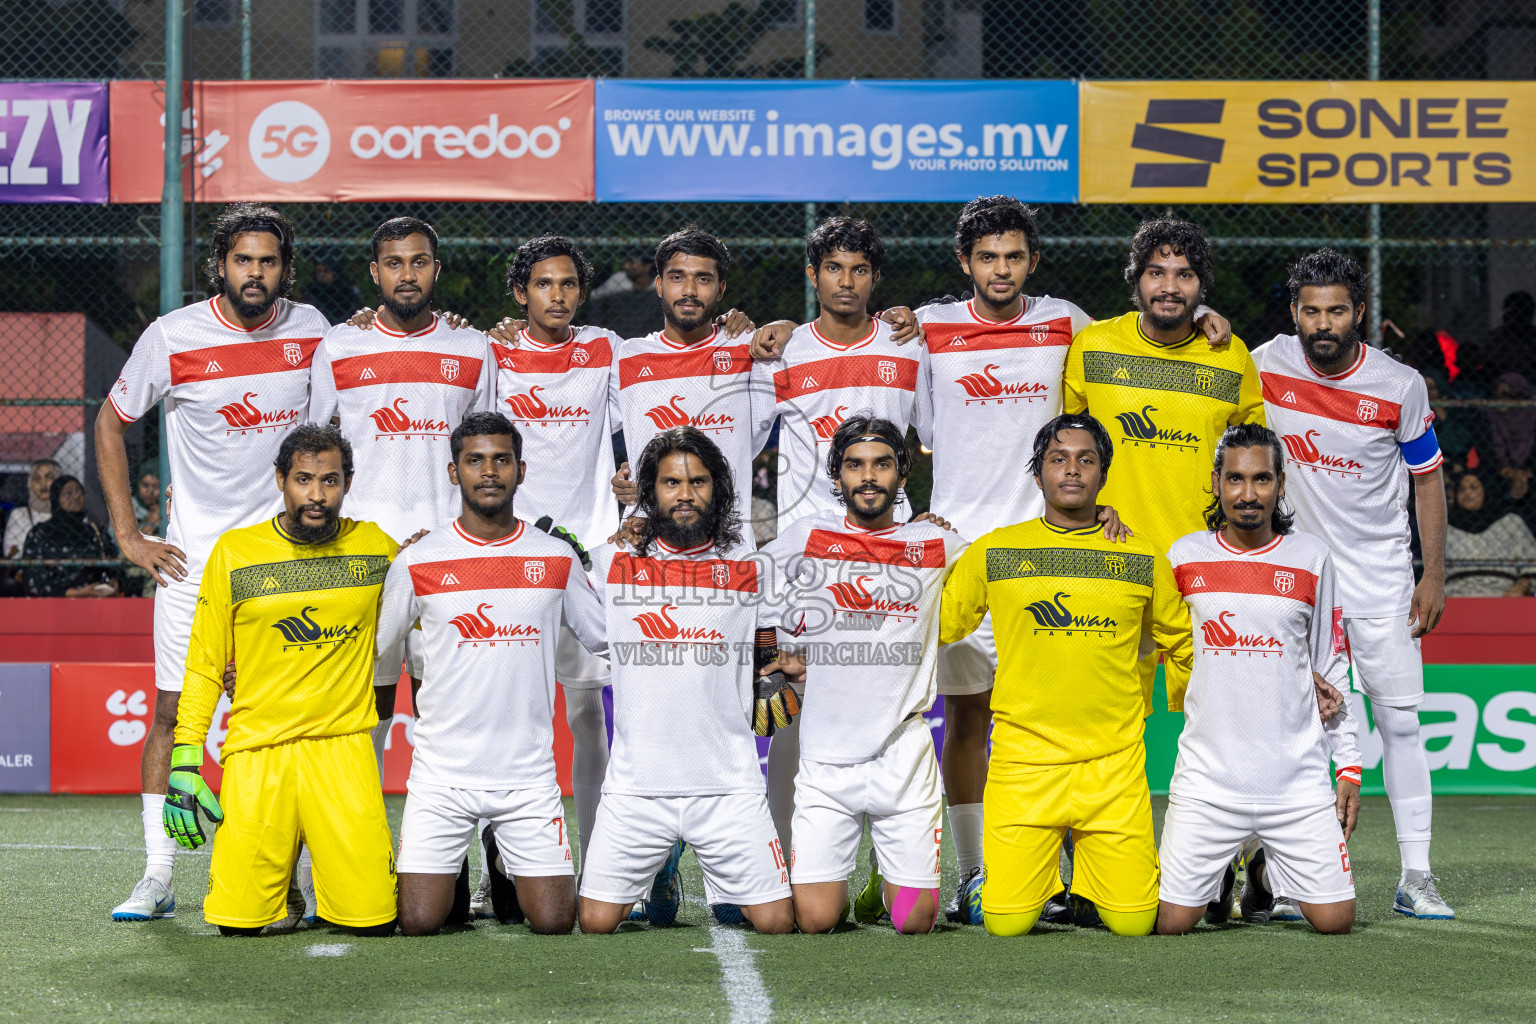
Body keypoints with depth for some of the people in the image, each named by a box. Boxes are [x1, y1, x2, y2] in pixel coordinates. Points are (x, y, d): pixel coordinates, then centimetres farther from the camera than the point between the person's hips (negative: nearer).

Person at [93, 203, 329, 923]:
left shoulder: (310, 330, 1)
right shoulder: (174, 337, -6)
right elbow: (110, 423, 5)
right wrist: (127, 536, 0)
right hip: (194, 555, -1)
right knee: (175, 710, -2)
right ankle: (157, 878, 5)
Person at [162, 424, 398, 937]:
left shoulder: (376, 548, 5)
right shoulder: (234, 553, 3)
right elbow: (203, 668, 7)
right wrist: (184, 766, 1)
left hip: (344, 754, 0)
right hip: (256, 755, 0)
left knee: (374, 922, -10)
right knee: (238, 925, -7)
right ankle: (273, 872, 24)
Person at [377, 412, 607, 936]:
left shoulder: (557, 558, 4)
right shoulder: (417, 562, 0)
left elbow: (607, 638, 14)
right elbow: (370, 650, 11)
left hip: (530, 775, 1)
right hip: (441, 774, -1)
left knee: (553, 922, -1)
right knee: (419, 924, -7)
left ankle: (505, 864, 32)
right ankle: (453, 872, 28)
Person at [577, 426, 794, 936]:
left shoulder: (747, 564, 5)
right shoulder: (615, 560, 5)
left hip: (729, 783, 0)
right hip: (636, 781, 0)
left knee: (775, 922, -4)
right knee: (596, 921, -3)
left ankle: (723, 883, 30)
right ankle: (663, 871, 28)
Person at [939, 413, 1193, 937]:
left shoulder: (1143, 557, 6)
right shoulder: (994, 552, 3)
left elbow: (1180, 643, 21)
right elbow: (933, 627, 15)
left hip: (1115, 764, 1)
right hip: (1023, 762, -1)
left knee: (1132, 922, -4)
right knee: (1006, 923, -7)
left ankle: (1090, 872, 28)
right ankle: (1014, 871, 26)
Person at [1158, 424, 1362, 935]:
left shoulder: (1311, 559, 4)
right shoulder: (1184, 556, 3)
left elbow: (1333, 670, 10)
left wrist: (1349, 767, 6)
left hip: (1298, 780, 1)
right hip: (1207, 776, -1)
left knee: (1335, 921, -4)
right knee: (1169, 922, -6)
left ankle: (1266, 872, 28)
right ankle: (1219, 877, 27)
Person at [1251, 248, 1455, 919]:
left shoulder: (1400, 386, -8)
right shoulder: (1267, 365, -7)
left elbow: (1427, 478, 2)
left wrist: (1434, 576, 1)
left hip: (1381, 578, 0)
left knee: (1400, 722, -1)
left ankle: (1415, 876, 4)